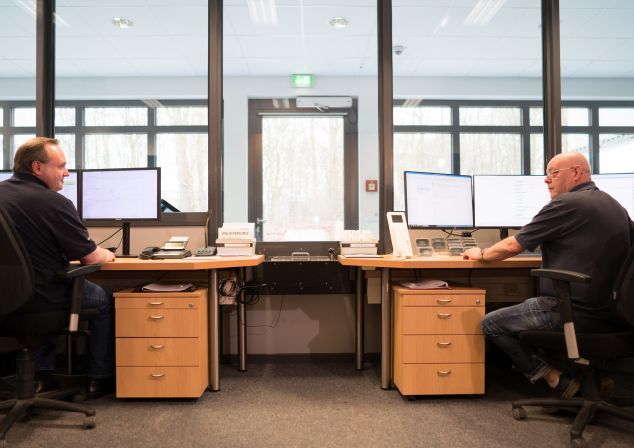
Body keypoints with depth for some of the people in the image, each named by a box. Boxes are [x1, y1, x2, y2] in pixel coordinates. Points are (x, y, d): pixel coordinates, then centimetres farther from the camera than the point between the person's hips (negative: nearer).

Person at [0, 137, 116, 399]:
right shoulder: (55, 203, -20)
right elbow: (91, 257, -15)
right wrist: (108, 255, 8)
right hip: (43, 299, -7)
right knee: (104, 300, 18)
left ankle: (43, 374, 38)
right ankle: (99, 379, 25)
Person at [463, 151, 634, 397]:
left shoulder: (567, 204, -13)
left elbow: (512, 246, -9)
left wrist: (481, 254, 9)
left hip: (571, 312, -9)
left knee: (490, 323, 3)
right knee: (527, 307, 30)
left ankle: (555, 378, 2)